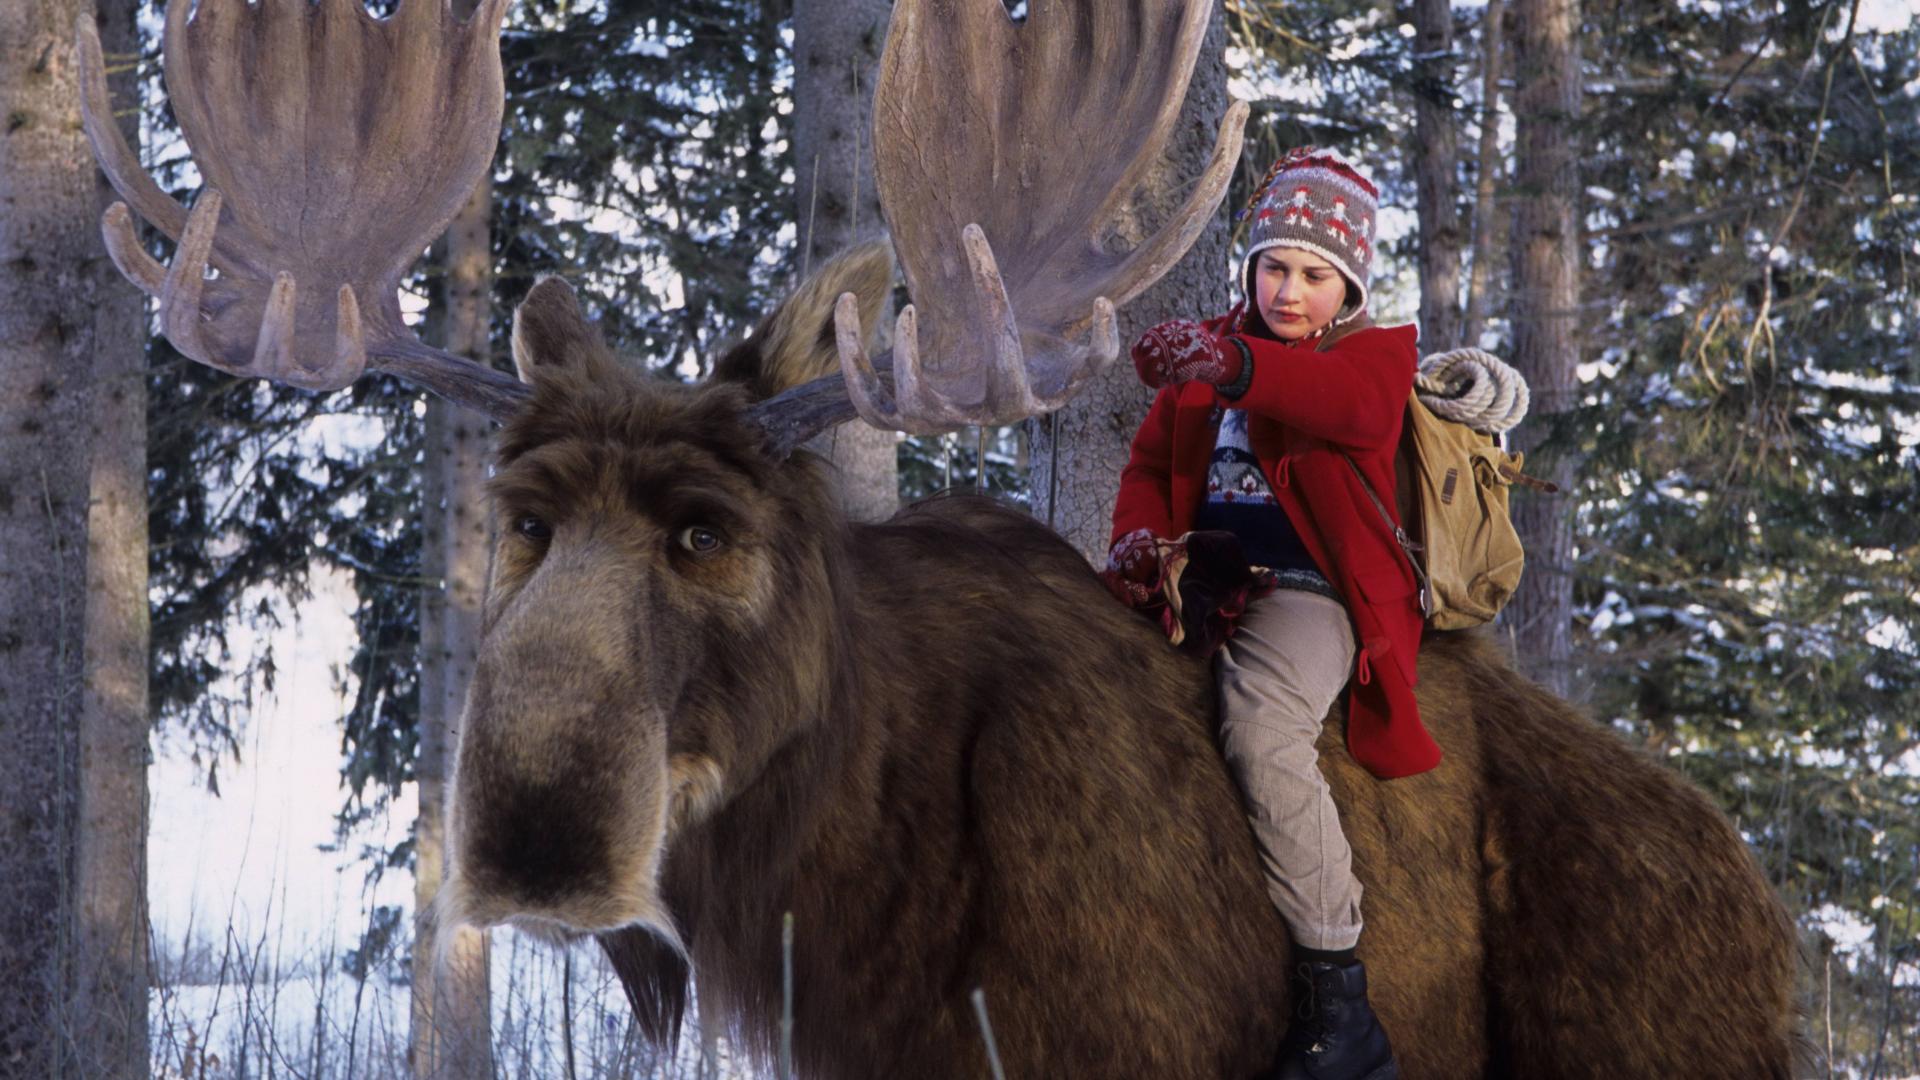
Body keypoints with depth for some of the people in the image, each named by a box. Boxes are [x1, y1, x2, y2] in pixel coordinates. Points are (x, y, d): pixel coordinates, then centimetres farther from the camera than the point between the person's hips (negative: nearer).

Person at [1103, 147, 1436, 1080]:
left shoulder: (1375, 354, 2)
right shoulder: (1208, 348, 21)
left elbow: (1351, 402, -23)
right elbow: (1154, 461, 22)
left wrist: (1234, 368, -42)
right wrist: (1141, 538, -3)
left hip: (1306, 591, -7)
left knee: (1261, 732, -33)